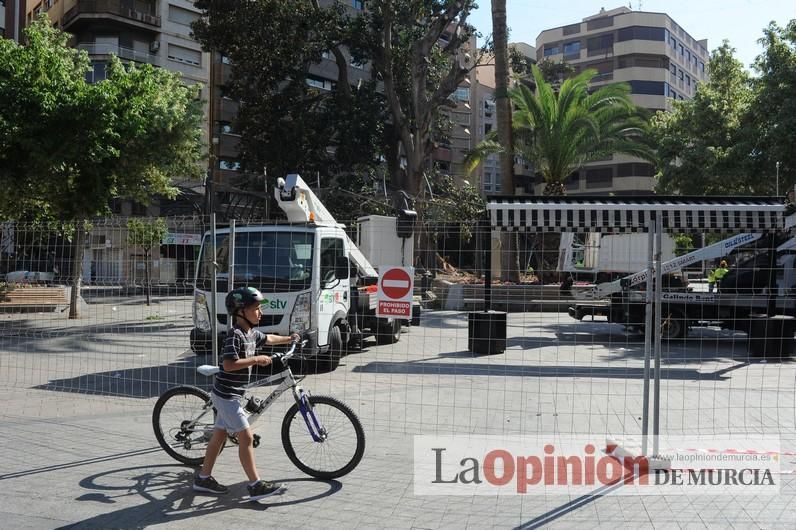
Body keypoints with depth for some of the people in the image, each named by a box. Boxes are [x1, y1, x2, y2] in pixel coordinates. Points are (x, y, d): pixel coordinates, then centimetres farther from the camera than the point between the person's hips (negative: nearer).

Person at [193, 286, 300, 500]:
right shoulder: (235, 335, -21)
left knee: (219, 434, 16)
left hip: (231, 394, 10)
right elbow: (229, 364, -30)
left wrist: (288, 339, 38)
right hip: (227, 394, -10)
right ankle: (256, 486, -5)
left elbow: (268, 339, 29)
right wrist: (256, 359, -25)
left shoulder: (252, 333, 8)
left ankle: (203, 478, 26)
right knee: (246, 438, -8)